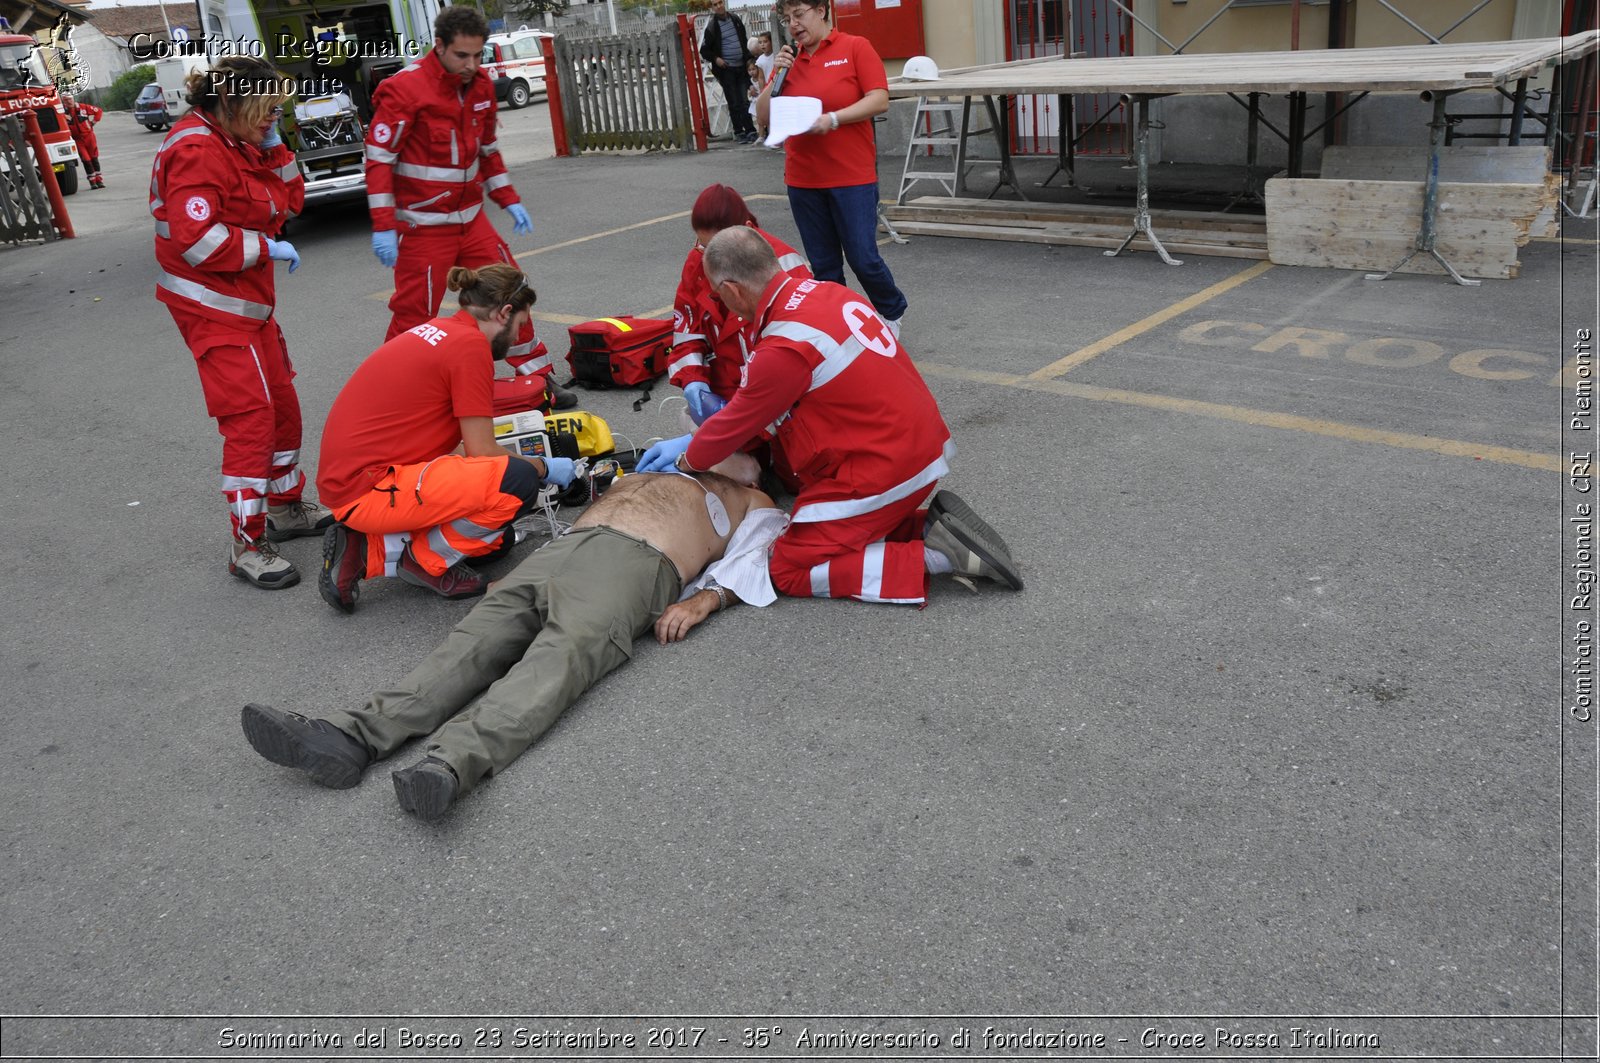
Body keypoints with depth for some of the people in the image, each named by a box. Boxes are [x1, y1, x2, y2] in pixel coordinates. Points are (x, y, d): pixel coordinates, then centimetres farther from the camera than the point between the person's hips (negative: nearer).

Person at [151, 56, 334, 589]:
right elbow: (196, 240, -26)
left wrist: (275, 147, 0)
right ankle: (248, 546, -5)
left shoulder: (240, 144, 13)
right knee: (250, 416, -12)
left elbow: (290, 200, 13)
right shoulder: (196, 151, -18)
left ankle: (286, 506, 34)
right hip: (212, 303, -10)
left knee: (282, 404, 17)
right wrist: (267, 247, -17)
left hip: (246, 300, 10)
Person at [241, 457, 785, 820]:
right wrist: (513, 574, 16)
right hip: (560, 547, 5)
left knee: (562, 654, -33)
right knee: (478, 638, -20)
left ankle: (451, 763, -57)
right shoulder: (642, 472, 43)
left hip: (635, 560, -5)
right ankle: (352, 735, -38)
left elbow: (749, 560, 10)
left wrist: (703, 600, -12)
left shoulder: (753, 503, 28)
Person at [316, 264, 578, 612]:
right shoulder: (471, 344, -14)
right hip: (368, 489, -10)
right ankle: (428, 560, -4)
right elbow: (482, 451, -12)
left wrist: (531, 464, 28)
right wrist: (545, 468, 5)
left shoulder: (438, 329, 15)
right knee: (517, 482, -23)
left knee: (497, 540, 15)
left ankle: (368, 548, 8)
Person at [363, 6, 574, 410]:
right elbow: (379, 159, -15)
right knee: (413, 314, -3)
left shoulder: (480, 85, 6)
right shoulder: (405, 89, -15)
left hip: (471, 220, 7)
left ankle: (538, 378, 21)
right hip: (423, 227, -6)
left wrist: (509, 200, 14)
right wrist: (383, 227, -19)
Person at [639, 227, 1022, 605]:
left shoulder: (784, 350, -24)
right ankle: (932, 526, 9)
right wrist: (691, 442, 17)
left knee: (789, 570, 0)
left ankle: (935, 556, -8)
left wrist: (685, 461, 13)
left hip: (886, 470, -9)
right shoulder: (821, 290, 4)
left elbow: (736, 425, -7)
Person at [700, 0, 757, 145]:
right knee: (734, 103, 0)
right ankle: (738, 132, 8)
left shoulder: (736, 20, 10)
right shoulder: (712, 27, -4)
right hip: (726, 69, -3)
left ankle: (750, 130, 5)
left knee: (745, 101, 1)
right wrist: (715, 59, -17)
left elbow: (745, 41, 22)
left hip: (741, 67, 3)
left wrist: (748, 59, 12)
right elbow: (704, 50, -1)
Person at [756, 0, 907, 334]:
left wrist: (834, 118, -20)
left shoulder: (855, 47, -1)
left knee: (863, 258, -3)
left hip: (852, 177, -4)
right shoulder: (788, 59, 11)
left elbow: (880, 100, -9)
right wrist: (777, 75, -5)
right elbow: (763, 116, 9)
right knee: (823, 266, 7)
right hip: (803, 179, 4)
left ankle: (893, 313, 22)